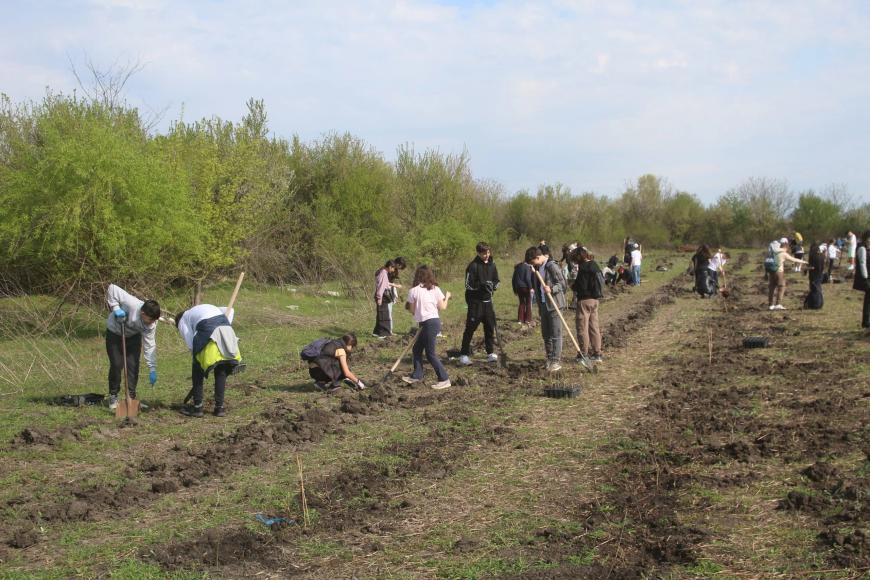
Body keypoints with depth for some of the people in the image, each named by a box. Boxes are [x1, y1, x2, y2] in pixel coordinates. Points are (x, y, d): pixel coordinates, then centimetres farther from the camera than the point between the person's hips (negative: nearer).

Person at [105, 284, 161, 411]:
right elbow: (112, 288, -34)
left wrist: (152, 369, -26)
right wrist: (115, 308, -39)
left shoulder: (151, 324, -26)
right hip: (115, 333, -3)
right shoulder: (131, 304, -40)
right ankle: (113, 397, 7)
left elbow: (150, 345, -23)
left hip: (133, 336, 3)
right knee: (117, 365, -8)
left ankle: (131, 397, 9)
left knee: (133, 366, -2)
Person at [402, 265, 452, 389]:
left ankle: (444, 380, -3)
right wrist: (447, 297, 22)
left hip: (428, 323, -7)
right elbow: (442, 307, 5)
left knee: (430, 354, -1)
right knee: (417, 349, 19)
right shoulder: (435, 289, 4)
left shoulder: (413, 291, -7)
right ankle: (417, 375, 25)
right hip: (434, 320, 7)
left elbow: (412, 310, -2)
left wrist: (408, 306, 21)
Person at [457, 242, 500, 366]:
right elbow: (468, 285, -14)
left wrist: (493, 285, -8)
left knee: (490, 327, 9)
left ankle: (490, 353, 20)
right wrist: (481, 285, -28)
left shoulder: (492, 265, 7)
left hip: (488, 301, 6)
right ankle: (464, 354, -2)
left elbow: (496, 281, 14)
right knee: (470, 327, -6)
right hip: (475, 301, -6)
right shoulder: (473, 266, -11)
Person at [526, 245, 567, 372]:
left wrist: (551, 289, -28)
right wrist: (539, 304, 18)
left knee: (555, 334, -4)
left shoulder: (552, 267, -13)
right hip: (543, 305, 8)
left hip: (554, 305, -8)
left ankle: (556, 361, -1)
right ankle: (550, 359, 20)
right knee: (546, 335, 11)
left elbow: (563, 284, -13)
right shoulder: (538, 268, 13)